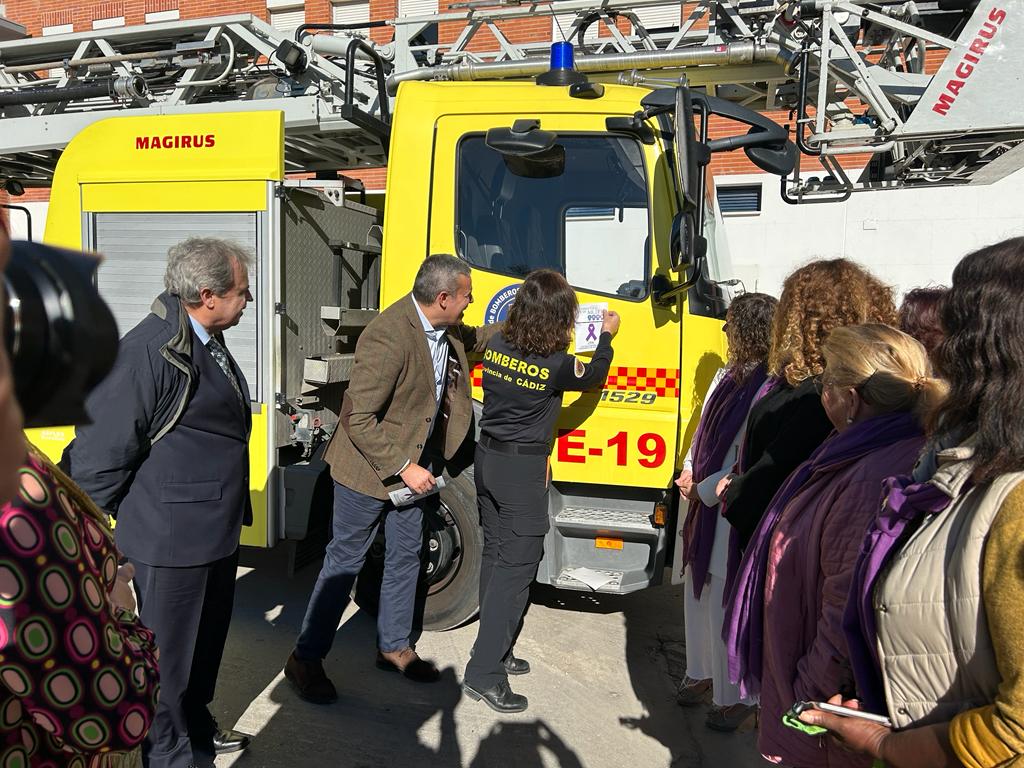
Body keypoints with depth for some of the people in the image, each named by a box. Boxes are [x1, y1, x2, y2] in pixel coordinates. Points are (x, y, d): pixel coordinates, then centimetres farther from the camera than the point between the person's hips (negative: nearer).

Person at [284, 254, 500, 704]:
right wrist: (403, 467, -24)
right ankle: (305, 659, 22)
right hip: (368, 468, -8)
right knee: (345, 562, 4)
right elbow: (357, 419, -27)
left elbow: (474, 340, 22)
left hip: (414, 463, 8)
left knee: (405, 557, 17)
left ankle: (393, 646, 35)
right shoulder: (389, 338, -30)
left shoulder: (445, 329, -4)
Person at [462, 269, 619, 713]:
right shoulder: (557, 365, -17)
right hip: (524, 471, -7)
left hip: (488, 458, 7)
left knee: (495, 555, 17)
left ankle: (494, 649, 31)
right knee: (516, 568, 0)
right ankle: (484, 673, 3)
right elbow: (593, 376, 4)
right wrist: (607, 336, 20)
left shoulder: (496, 345, -2)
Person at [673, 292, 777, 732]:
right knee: (699, 594, 19)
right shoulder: (728, 375, 7)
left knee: (727, 604, 3)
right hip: (702, 503, 8)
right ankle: (702, 673, 38)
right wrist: (689, 470, 1)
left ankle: (734, 695, 21)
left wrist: (706, 489, -13)